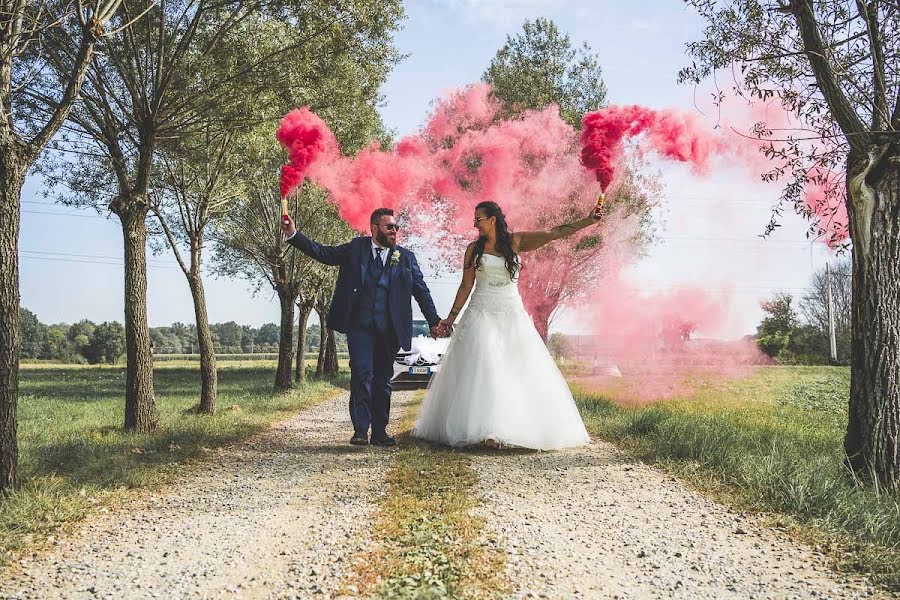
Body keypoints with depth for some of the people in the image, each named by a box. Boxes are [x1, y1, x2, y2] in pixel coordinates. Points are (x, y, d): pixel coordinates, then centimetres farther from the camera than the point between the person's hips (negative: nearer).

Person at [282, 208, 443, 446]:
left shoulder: (406, 257, 11)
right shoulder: (355, 249, 8)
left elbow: (421, 290, 12)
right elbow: (323, 252, 4)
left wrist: (434, 321, 8)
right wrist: (293, 235, -7)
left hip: (389, 329, 2)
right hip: (359, 325, -2)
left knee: (383, 379, 7)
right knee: (361, 374, -10)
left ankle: (379, 432, 15)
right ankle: (360, 430, -5)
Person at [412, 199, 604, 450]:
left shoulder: (515, 241, 2)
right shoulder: (474, 249, 3)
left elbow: (554, 233, -5)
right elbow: (466, 286, 7)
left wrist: (588, 221, -13)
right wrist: (451, 317, 5)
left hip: (513, 313, 1)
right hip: (483, 314, -1)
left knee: (521, 370, 1)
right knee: (481, 370, -9)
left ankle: (520, 427, 11)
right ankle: (485, 430, -8)